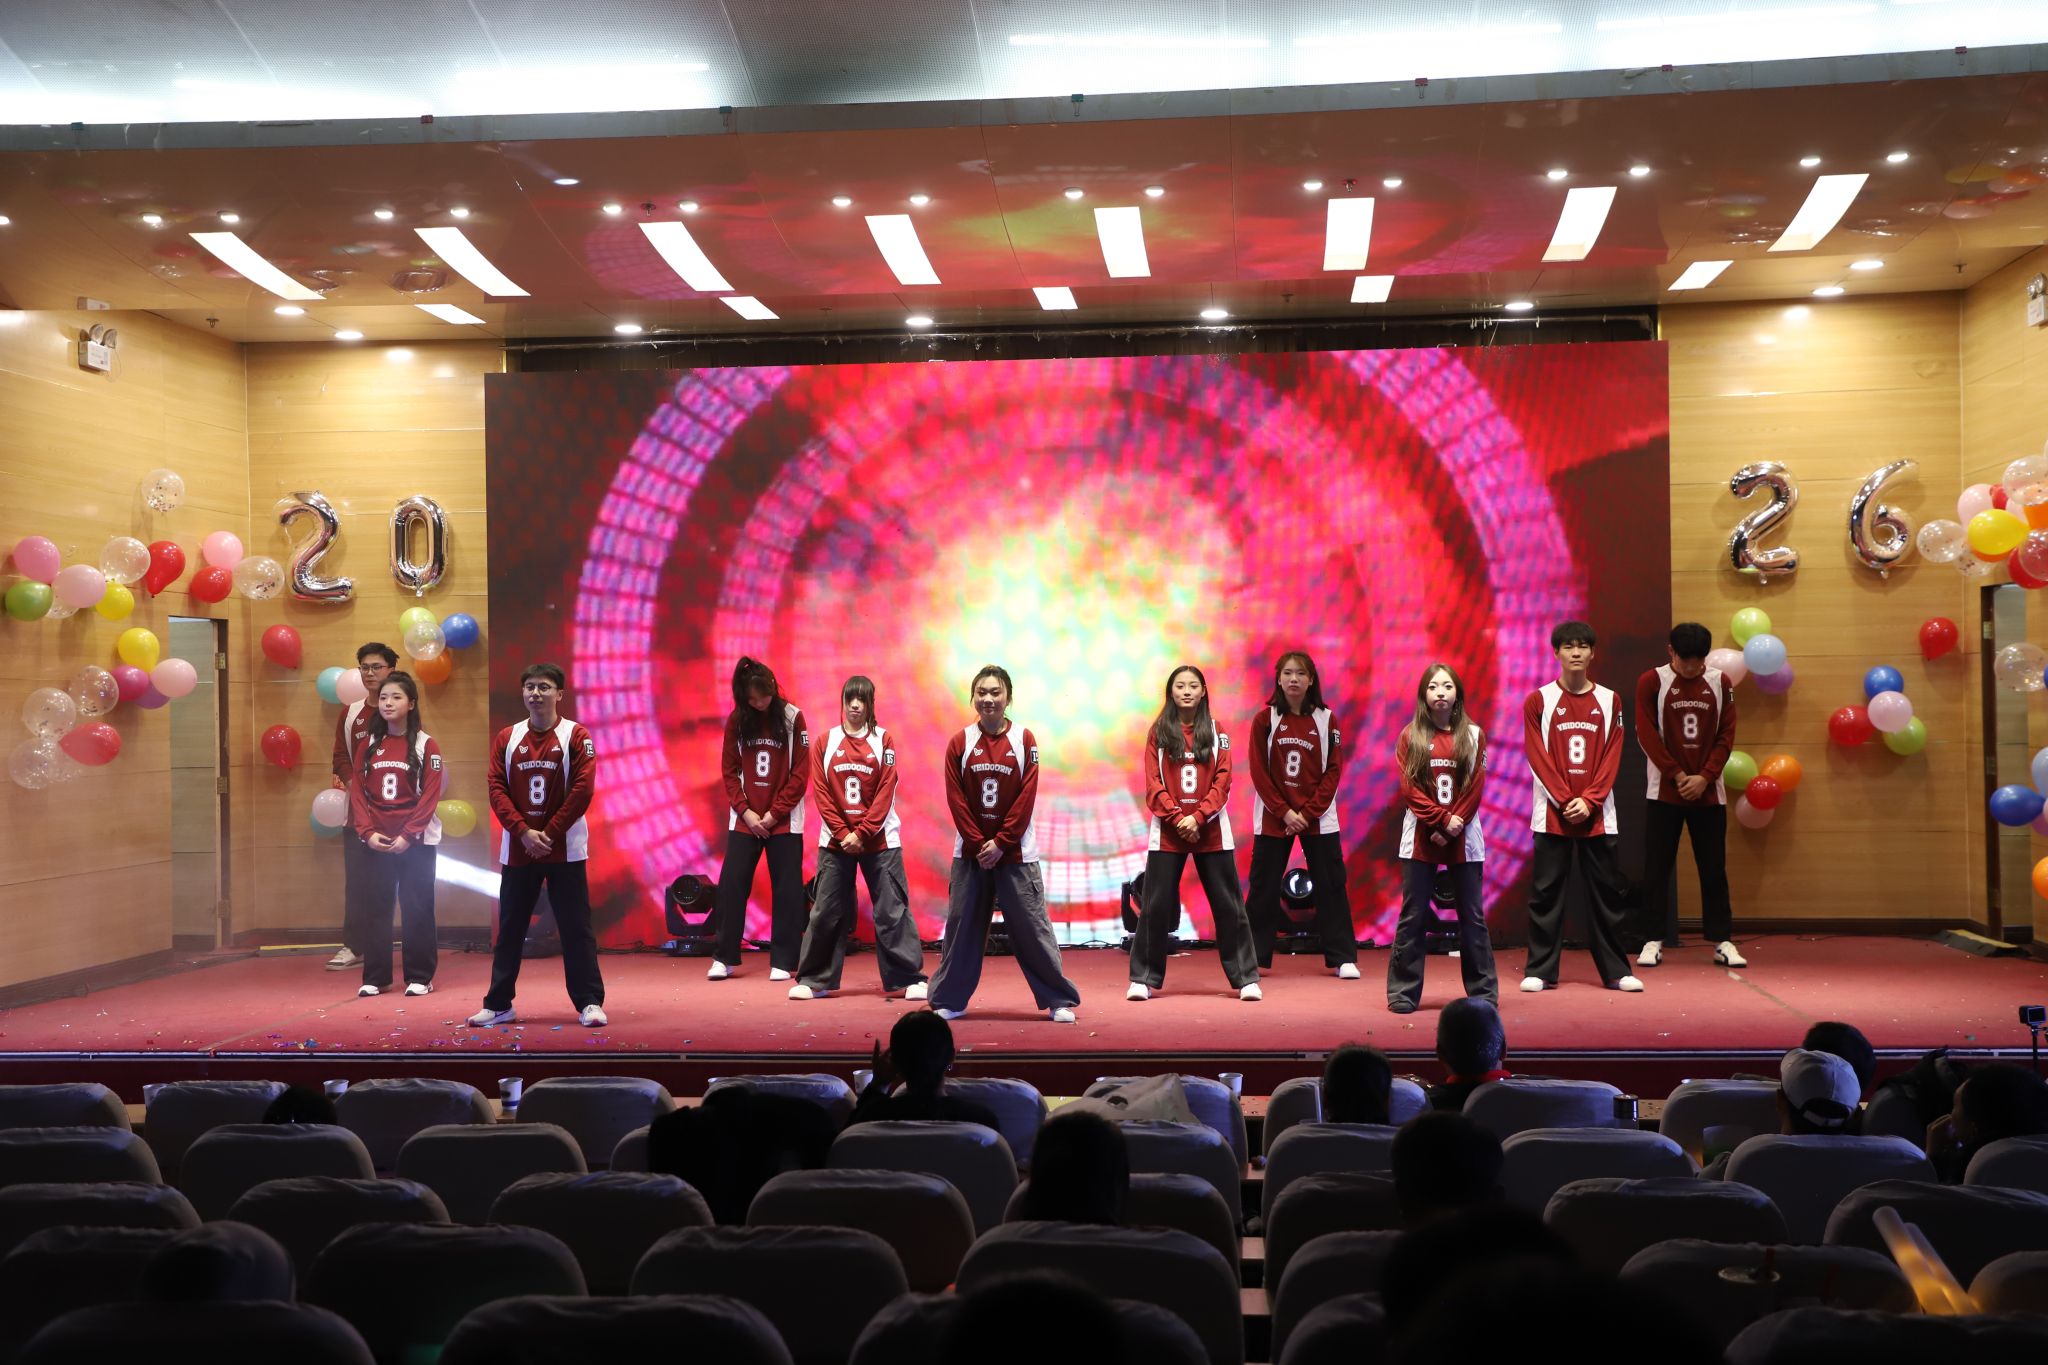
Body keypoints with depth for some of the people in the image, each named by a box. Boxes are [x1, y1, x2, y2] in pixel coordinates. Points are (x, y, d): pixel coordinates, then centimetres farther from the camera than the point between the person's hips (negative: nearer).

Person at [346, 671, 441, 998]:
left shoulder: (426, 745, -3)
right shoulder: (368, 745, 8)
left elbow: (430, 796, -8)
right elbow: (357, 791, 4)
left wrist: (408, 836, -15)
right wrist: (367, 833, -9)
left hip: (416, 842, -3)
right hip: (376, 842, 3)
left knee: (416, 909, 0)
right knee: (372, 908, 4)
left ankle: (420, 977, 8)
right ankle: (375, 977, 13)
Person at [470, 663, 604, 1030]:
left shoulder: (576, 736, -3)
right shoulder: (507, 738, 6)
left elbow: (583, 789, -9)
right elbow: (497, 788, 1)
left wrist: (549, 833, -13)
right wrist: (523, 832, -12)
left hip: (566, 851, -3)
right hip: (516, 850, 3)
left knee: (576, 928, -2)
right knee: (509, 929, 9)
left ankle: (590, 1003, 3)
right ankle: (499, 1004, 17)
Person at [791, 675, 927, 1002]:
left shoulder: (883, 740, 1)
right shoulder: (826, 742, 5)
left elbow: (886, 792, -5)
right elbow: (821, 791, 0)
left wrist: (861, 833, -12)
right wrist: (842, 833, -9)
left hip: (879, 840, -1)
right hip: (835, 840, 2)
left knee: (892, 910, -1)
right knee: (826, 912, 4)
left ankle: (909, 978, 4)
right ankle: (814, 979, 14)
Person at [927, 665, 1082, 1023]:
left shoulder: (1024, 740, -2)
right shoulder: (960, 743, 1)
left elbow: (1026, 796, -6)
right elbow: (956, 798, -2)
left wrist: (1000, 842, -11)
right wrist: (978, 844, -10)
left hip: (1015, 852, -1)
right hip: (970, 851, 2)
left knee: (1032, 925, -1)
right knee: (961, 924, 5)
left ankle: (1060, 1000, 7)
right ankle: (949, 1000, 16)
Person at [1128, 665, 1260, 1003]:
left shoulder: (1217, 732, 5)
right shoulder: (1158, 732, 3)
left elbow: (1222, 782, -1)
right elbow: (1153, 784, -1)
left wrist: (1198, 817, -13)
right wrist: (1177, 817, -13)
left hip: (1211, 831, 0)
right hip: (1168, 831, 0)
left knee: (1228, 905, 3)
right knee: (1155, 907, 1)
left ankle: (1246, 978, 10)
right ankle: (1143, 979, 10)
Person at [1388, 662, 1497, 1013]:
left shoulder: (1473, 735, 6)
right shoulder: (1411, 736, 4)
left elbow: (1476, 787, 0)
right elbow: (1409, 787, -3)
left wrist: (1454, 825, -12)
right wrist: (1441, 819, -13)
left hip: (1464, 838, 1)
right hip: (1420, 837, -1)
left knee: (1472, 915, 4)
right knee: (1413, 916, 1)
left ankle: (1483, 991, 11)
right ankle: (1403, 992, 5)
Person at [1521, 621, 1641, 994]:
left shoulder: (1609, 701, 7)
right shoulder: (1538, 701, 2)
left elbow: (1612, 757, 2)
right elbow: (1538, 758, -3)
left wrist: (1588, 801, -9)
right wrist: (1566, 801, -11)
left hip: (1597, 815, 1)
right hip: (1553, 814, -1)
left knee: (1606, 893, 4)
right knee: (1545, 894, 0)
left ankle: (1615, 970, 12)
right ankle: (1540, 970, 6)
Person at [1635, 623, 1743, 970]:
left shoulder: (1720, 683, 4)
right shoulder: (1651, 682, -3)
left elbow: (1726, 735, 2)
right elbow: (1647, 734, -6)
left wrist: (1704, 777, -9)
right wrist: (1677, 775, -11)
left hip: (1709, 793, 2)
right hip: (1663, 793, -2)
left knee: (1714, 870, 5)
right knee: (1656, 869, 1)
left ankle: (1722, 941, 12)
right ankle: (1653, 941, 8)